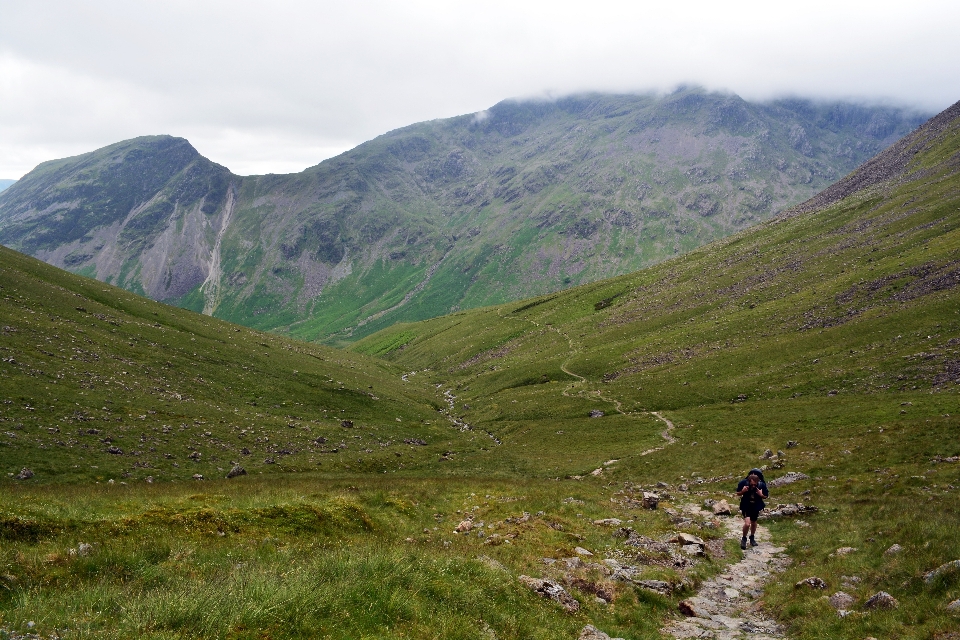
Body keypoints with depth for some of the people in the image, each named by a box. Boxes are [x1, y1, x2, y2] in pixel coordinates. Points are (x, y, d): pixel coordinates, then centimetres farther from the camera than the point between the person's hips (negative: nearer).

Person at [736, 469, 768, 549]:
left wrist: (761, 495, -26)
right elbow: (738, 493, -6)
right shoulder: (743, 483, -24)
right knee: (747, 523, -17)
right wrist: (742, 491, -28)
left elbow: (766, 496, -4)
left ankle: (752, 538, 45)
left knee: (753, 523, 20)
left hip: (756, 506, 2)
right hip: (746, 506, -2)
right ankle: (744, 539, 8)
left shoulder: (762, 485, -22)